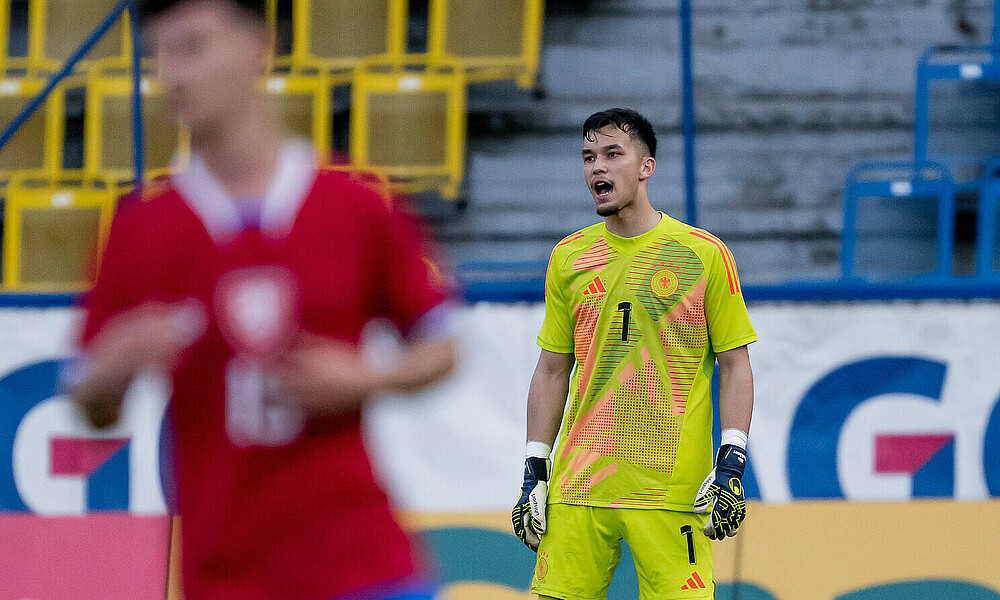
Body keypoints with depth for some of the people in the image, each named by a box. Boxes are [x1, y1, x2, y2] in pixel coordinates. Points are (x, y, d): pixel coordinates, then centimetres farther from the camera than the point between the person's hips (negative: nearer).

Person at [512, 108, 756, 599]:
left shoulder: (704, 255, 1)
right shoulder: (568, 258, 11)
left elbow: (734, 365, 2)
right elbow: (553, 369, 16)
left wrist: (731, 465, -7)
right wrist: (535, 470, 9)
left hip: (673, 488, -3)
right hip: (579, 484, 3)